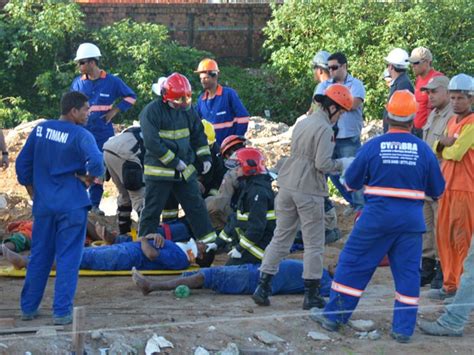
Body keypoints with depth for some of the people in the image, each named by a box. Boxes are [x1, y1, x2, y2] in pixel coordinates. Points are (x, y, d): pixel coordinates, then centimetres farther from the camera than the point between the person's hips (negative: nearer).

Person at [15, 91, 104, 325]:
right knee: (68, 259, 2)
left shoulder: (40, 129, 5)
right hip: (72, 206, -5)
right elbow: (96, 162, -28)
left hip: (43, 205, 5)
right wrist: (89, 178, -8)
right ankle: (62, 312, 1)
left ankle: (28, 308, 22)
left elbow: (22, 164, 9)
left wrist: (34, 194, 18)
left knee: (39, 257, 16)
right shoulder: (80, 135, -12)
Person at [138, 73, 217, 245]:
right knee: (152, 210, 0)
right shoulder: (151, 111, -15)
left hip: (185, 170, 6)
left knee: (196, 205, 9)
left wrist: (205, 157, 7)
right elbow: (152, 142, -20)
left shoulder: (187, 110, 6)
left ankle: (209, 240, 16)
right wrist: (174, 161, -19)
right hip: (159, 170, -6)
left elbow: (198, 133, 18)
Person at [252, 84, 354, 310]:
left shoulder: (302, 123, 13)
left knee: (280, 238, 12)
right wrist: (342, 164, -1)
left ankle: (263, 287, 10)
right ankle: (311, 295, 7)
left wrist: (338, 165, 16)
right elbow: (323, 164, -19)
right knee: (314, 244, 3)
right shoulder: (324, 129, -13)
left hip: (287, 187, 7)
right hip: (309, 192, -7)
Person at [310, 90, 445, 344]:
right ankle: (404, 328, 11)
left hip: (377, 217, -2)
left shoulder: (372, 147, -7)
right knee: (408, 272, 10)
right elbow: (437, 190, 7)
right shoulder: (423, 150, -2)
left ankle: (334, 316, 14)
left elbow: (351, 182, 4)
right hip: (412, 219, 2)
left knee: (353, 264, 9)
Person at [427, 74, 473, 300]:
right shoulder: (452, 121, 16)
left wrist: (445, 148, 1)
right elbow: (438, 150, 13)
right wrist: (443, 143, -8)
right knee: (444, 236, 10)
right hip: (448, 186, 8)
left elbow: (455, 153, -20)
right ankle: (450, 285, 17)